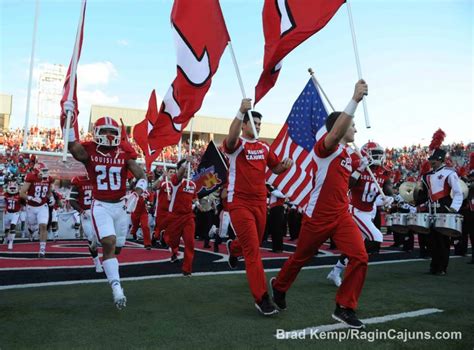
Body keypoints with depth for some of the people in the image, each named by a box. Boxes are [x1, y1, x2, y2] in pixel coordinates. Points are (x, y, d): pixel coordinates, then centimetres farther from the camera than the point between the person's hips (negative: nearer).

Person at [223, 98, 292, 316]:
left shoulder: (264, 148, 11)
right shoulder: (236, 144, -7)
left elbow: (276, 168, 19)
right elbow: (231, 138, -31)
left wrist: (285, 165, -4)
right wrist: (241, 112, -43)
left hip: (260, 202, 6)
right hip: (240, 203, -6)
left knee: (254, 245, 20)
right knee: (252, 250, -10)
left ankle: (232, 247, 56)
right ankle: (261, 298, -4)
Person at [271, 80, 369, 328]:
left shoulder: (346, 151, 13)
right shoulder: (325, 145, -13)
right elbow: (336, 132, -39)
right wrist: (355, 100, -47)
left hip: (342, 214, 7)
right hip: (318, 215, -7)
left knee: (359, 257, -8)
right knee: (300, 258, 12)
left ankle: (344, 308, 6)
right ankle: (278, 286, 40)